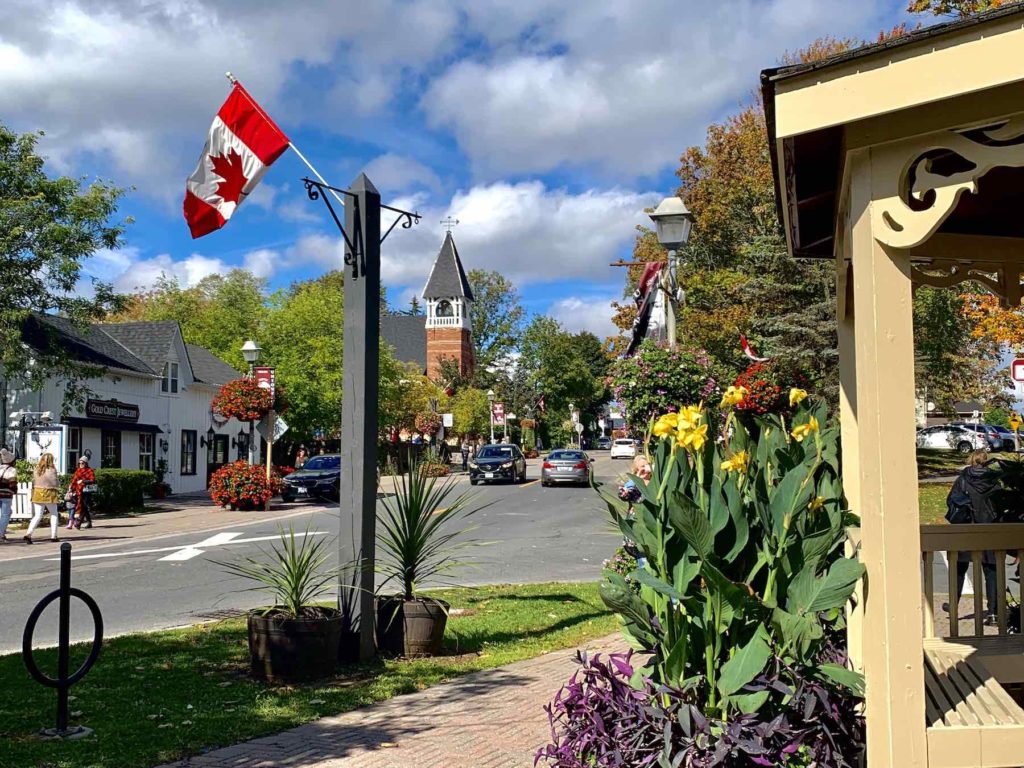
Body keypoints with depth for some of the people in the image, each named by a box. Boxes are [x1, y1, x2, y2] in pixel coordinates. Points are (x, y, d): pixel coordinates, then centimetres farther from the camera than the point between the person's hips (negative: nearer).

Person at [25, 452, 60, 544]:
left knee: (37, 516, 6)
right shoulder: (51, 470, -13)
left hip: (37, 494, 4)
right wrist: (58, 480, 8)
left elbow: (33, 482, 6)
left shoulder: (36, 470, 3)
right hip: (49, 494, -4)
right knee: (54, 514, 15)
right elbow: (56, 484, -12)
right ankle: (53, 536, 13)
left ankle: (28, 534, -14)